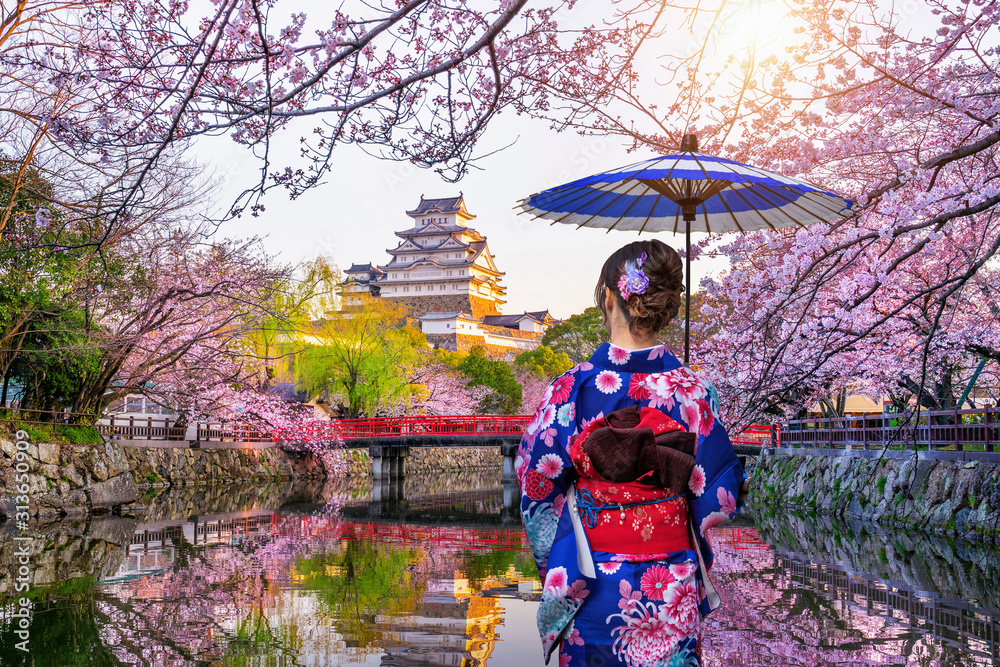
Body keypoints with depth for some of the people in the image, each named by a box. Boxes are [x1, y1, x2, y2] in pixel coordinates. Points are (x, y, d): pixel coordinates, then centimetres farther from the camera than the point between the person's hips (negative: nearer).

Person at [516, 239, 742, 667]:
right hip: (674, 594, 2)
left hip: (593, 591, -1)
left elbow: (537, 487, -8)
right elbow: (718, 499, -4)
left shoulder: (571, 388, -14)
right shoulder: (693, 390, -10)